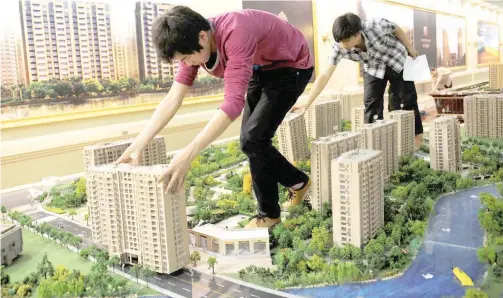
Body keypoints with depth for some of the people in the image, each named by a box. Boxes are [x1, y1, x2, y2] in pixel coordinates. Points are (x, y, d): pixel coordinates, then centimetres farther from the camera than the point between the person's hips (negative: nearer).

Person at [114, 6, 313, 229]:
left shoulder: (235, 34, -41)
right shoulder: (193, 43, -15)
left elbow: (234, 101, -48)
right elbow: (173, 98, -17)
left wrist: (188, 154, -53)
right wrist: (138, 145, -25)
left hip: (291, 66, -8)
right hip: (261, 70, 8)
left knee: (253, 138, -16)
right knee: (250, 140, 6)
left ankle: (268, 213, 3)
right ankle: (298, 182, 28)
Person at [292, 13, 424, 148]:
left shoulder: (376, 26, -39)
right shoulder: (339, 48, -32)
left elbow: (396, 29, -16)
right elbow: (325, 76, -33)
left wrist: (410, 48, -2)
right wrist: (307, 104, -39)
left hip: (397, 60, -2)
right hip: (373, 68, 2)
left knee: (406, 99, 3)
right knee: (371, 102, -7)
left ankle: (416, 136, 17)